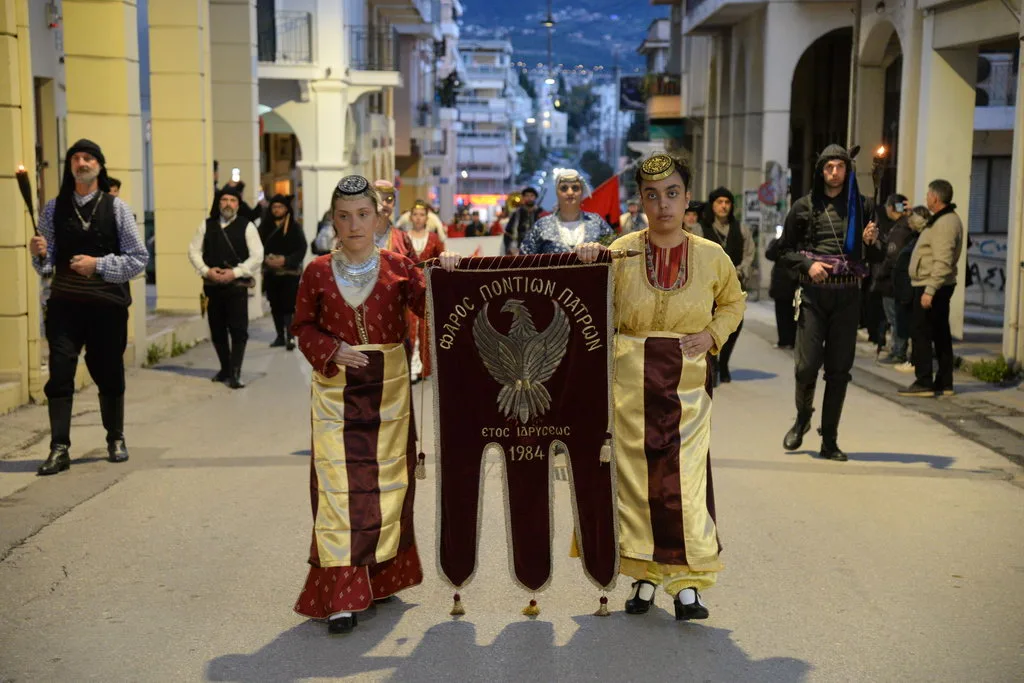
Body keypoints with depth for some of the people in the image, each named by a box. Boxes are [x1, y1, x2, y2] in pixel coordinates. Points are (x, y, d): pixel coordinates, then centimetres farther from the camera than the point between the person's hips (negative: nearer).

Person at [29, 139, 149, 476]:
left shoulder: (116, 208, 1)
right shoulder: (54, 208, 6)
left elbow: (139, 258, -2)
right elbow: (46, 266, 9)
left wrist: (98, 264, -12)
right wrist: (39, 255, -13)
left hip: (108, 304, -1)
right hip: (65, 303, 1)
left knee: (109, 373, 10)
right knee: (59, 373, -7)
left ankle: (116, 439, 28)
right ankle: (59, 449, -4)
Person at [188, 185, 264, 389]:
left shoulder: (247, 226, -2)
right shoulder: (207, 225, 8)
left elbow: (257, 256, -7)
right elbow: (194, 250, 8)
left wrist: (235, 272, -15)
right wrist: (206, 270, -8)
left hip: (237, 285, -3)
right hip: (212, 285, 4)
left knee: (238, 330, -7)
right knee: (217, 330, 12)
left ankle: (235, 374, -3)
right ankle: (225, 369, 27)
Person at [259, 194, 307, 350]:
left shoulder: (295, 227, 0)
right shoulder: (265, 226, 6)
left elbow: (302, 249, -5)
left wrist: (286, 260, -18)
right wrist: (265, 258, -16)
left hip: (290, 273, -3)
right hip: (270, 273, 3)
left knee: (288, 305, -11)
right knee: (275, 306, 7)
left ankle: (290, 336, -11)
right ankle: (280, 336, 15)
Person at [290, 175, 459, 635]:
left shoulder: (397, 267, 2)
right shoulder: (318, 273, 2)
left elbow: (429, 306, -7)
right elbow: (304, 327, 6)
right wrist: (332, 350, -11)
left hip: (388, 389, 1)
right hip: (336, 389, -1)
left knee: (387, 483, 9)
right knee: (338, 486, -6)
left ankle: (381, 576, 28)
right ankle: (341, 596, -2)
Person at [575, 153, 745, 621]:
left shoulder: (711, 257, 2)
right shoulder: (622, 251, -1)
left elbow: (734, 302, 19)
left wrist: (713, 335, 2)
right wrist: (587, 265, -11)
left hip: (687, 384, 0)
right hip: (631, 379, 0)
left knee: (685, 475, -4)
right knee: (635, 474, 4)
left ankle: (687, 582, 3)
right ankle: (645, 577, 16)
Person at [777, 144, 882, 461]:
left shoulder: (862, 206, 7)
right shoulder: (804, 206, 4)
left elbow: (876, 258, 11)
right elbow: (784, 250, 8)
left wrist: (871, 242, -11)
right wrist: (807, 264, -9)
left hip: (848, 296, 1)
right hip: (813, 294, -1)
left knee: (839, 369, 2)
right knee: (807, 365, -6)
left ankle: (830, 441, 11)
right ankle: (802, 418, 25)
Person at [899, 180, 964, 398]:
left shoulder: (944, 223, -18)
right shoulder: (947, 219, 16)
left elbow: (943, 262, -25)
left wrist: (929, 290, -27)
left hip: (932, 286, -11)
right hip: (938, 287, 11)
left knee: (920, 332, -7)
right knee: (941, 334, 12)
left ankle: (924, 382, -6)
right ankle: (944, 384, 17)